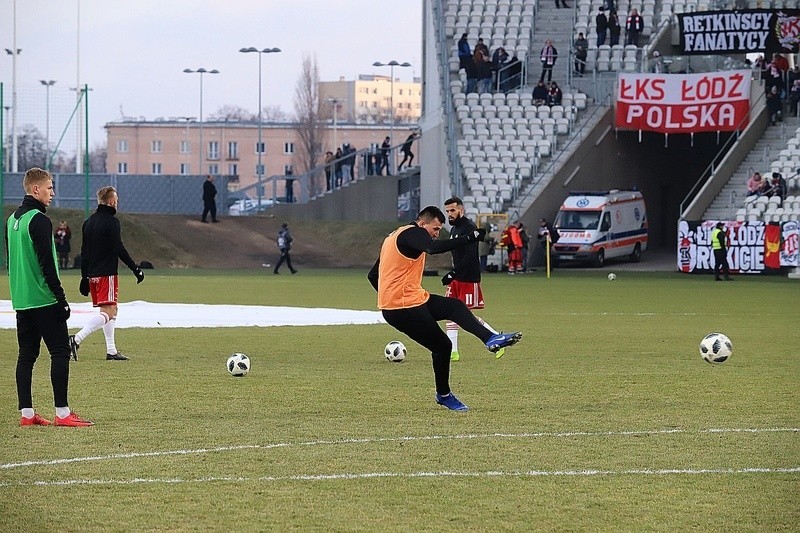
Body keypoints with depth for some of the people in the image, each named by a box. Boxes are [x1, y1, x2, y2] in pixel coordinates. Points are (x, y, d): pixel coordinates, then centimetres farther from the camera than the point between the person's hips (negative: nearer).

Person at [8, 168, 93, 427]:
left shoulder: (12, 219, 14)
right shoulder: (39, 220, -13)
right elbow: (47, 264, -18)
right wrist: (61, 299, -16)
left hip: (21, 300, 9)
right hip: (44, 299, -8)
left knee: (26, 354, 9)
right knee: (60, 351, -5)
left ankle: (26, 413, 7)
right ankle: (62, 413, -9)